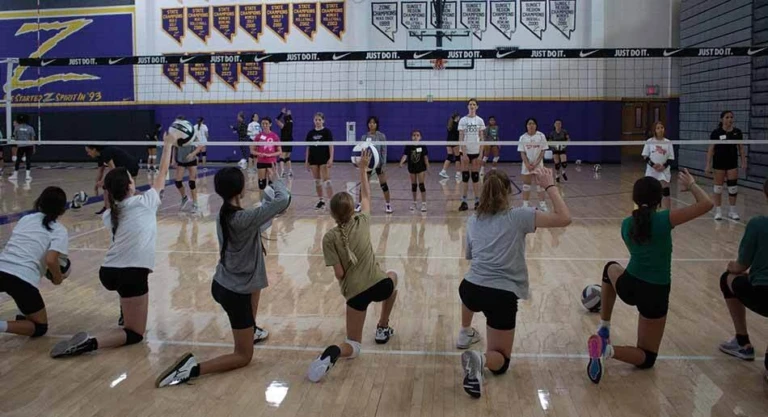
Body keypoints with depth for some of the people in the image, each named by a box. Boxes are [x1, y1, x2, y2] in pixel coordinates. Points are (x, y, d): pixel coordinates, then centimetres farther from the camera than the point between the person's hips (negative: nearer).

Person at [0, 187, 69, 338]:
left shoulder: (26, 219, 19)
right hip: (23, 279, -5)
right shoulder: (59, 230, 3)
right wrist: (57, 278, 7)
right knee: (40, 327, 13)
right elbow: (50, 260, -12)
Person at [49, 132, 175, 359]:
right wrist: (168, 145, 25)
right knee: (135, 334, 1)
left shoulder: (109, 215, 13)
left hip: (108, 272, 6)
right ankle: (90, 342, -23)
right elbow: (162, 174, 14)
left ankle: (126, 312, 40)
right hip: (131, 273, -6)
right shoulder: (144, 202, 1)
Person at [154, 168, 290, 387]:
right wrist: (276, 183, -1)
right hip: (235, 293, -8)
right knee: (244, 357, 7)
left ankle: (251, 330, 43)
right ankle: (193, 368, -12)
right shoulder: (244, 218, -26)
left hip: (222, 284, 8)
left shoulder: (223, 215, -1)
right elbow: (284, 199, -20)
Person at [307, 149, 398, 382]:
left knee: (353, 347, 11)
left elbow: (339, 273, -9)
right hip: (379, 284, 2)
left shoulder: (330, 238, -5)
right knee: (392, 277, 41)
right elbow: (366, 195, 20)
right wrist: (363, 168, 28)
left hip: (355, 292, -1)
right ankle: (382, 329, 39)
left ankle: (333, 353, -27)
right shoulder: (362, 222, 1)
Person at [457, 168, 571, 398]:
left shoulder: (473, 220, 10)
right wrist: (549, 185, 0)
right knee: (500, 360, 9)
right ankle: (481, 359, -24)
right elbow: (564, 218, -7)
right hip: (502, 296, -4)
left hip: (471, 289, 4)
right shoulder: (518, 216, -4)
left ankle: (465, 333, 50)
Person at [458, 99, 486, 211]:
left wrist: (481, 154, -5)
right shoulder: (463, 120, 0)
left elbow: (482, 138, 3)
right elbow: (461, 138, -3)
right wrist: (464, 154, -11)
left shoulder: (480, 121, 4)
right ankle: (464, 202, 3)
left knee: (475, 177, 4)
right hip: (466, 151, -1)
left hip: (476, 152, 1)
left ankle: (477, 201, 9)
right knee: (465, 177, 0)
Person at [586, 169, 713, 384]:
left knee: (611, 268, 41)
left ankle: (604, 328, 31)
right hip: (655, 294, -3)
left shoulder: (626, 224, 2)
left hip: (628, 286, 3)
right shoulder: (664, 219, -12)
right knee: (647, 358, 14)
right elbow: (706, 204, -11)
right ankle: (608, 349, -19)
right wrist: (691, 184, 5)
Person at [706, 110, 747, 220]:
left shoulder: (737, 132, 1)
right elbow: (711, 149, -5)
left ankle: (732, 211, 15)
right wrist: (708, 165, -9)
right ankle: (718, 211, 13)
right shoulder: (716, 133, -8)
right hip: (719, 163, -2)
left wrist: (744, 162, 1)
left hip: (732, 163, 2)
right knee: (718, 187, 4)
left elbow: (741, 148, 7)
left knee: (733, 187, 3)